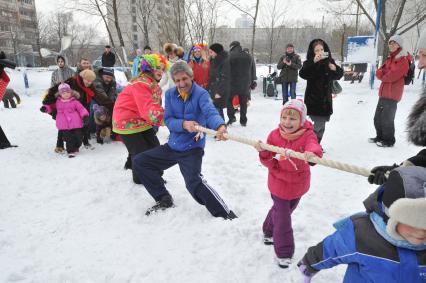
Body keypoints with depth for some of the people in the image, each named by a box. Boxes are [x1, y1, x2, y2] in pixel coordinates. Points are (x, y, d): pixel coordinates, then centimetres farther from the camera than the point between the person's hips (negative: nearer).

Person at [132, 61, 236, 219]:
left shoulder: (201, 94, -13)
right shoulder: (170, 94, 2)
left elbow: (210, 112, -32)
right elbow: (168, 121, -4)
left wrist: (220, 126, -55)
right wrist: (183, 124, -26)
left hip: (192, 148, -6)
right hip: (172, 146, 7)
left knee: (194, 183, -30)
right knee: (139, 162, 10)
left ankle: (225, 215, -14)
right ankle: (164, 199, 22)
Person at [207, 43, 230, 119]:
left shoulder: (226, 61, -12)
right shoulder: (214, 61, 14)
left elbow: (225, 79, -17)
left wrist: (219, 92, -20)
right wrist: (208, 89, 13)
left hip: (221, 93, -8)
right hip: (213, 91, 8)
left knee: (217, 110, -12)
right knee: (218, 110, 12)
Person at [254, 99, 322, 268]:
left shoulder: (307, 135, -19)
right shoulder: (274, 135, -15)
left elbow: (313, 147, -41)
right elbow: (268, 162, -10)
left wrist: (312, 153, -65)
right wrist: (263, 152, -32)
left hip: (298, 184, 2)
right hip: (279, 183, -2)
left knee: (281, 210, 26)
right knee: (283, 218, 3)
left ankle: (270, 233, 54)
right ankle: (283, 252, 22)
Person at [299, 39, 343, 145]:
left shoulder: (329, 61, 6)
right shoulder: (310, 63, -7)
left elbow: (339, 75, 11)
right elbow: (302, 74, -26)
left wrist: (335, 69, -11)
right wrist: (314, 62, -35)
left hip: (326, 99, 6)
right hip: (313, 99, -6)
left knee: (321, 125, 15)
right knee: (319, 125, -13)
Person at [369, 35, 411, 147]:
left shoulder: (403, 60, -11)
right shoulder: (390, 58, 18)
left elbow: (392, 76, -20)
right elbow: (379, 72, 9)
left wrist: (383, 76, -1)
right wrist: (384, 74, -12)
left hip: (392, 94, -9)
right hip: (384, 93, 9)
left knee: (387, 118, -3)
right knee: (377, 117, 15)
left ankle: (389, 140, 11)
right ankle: (380, 137, 30)